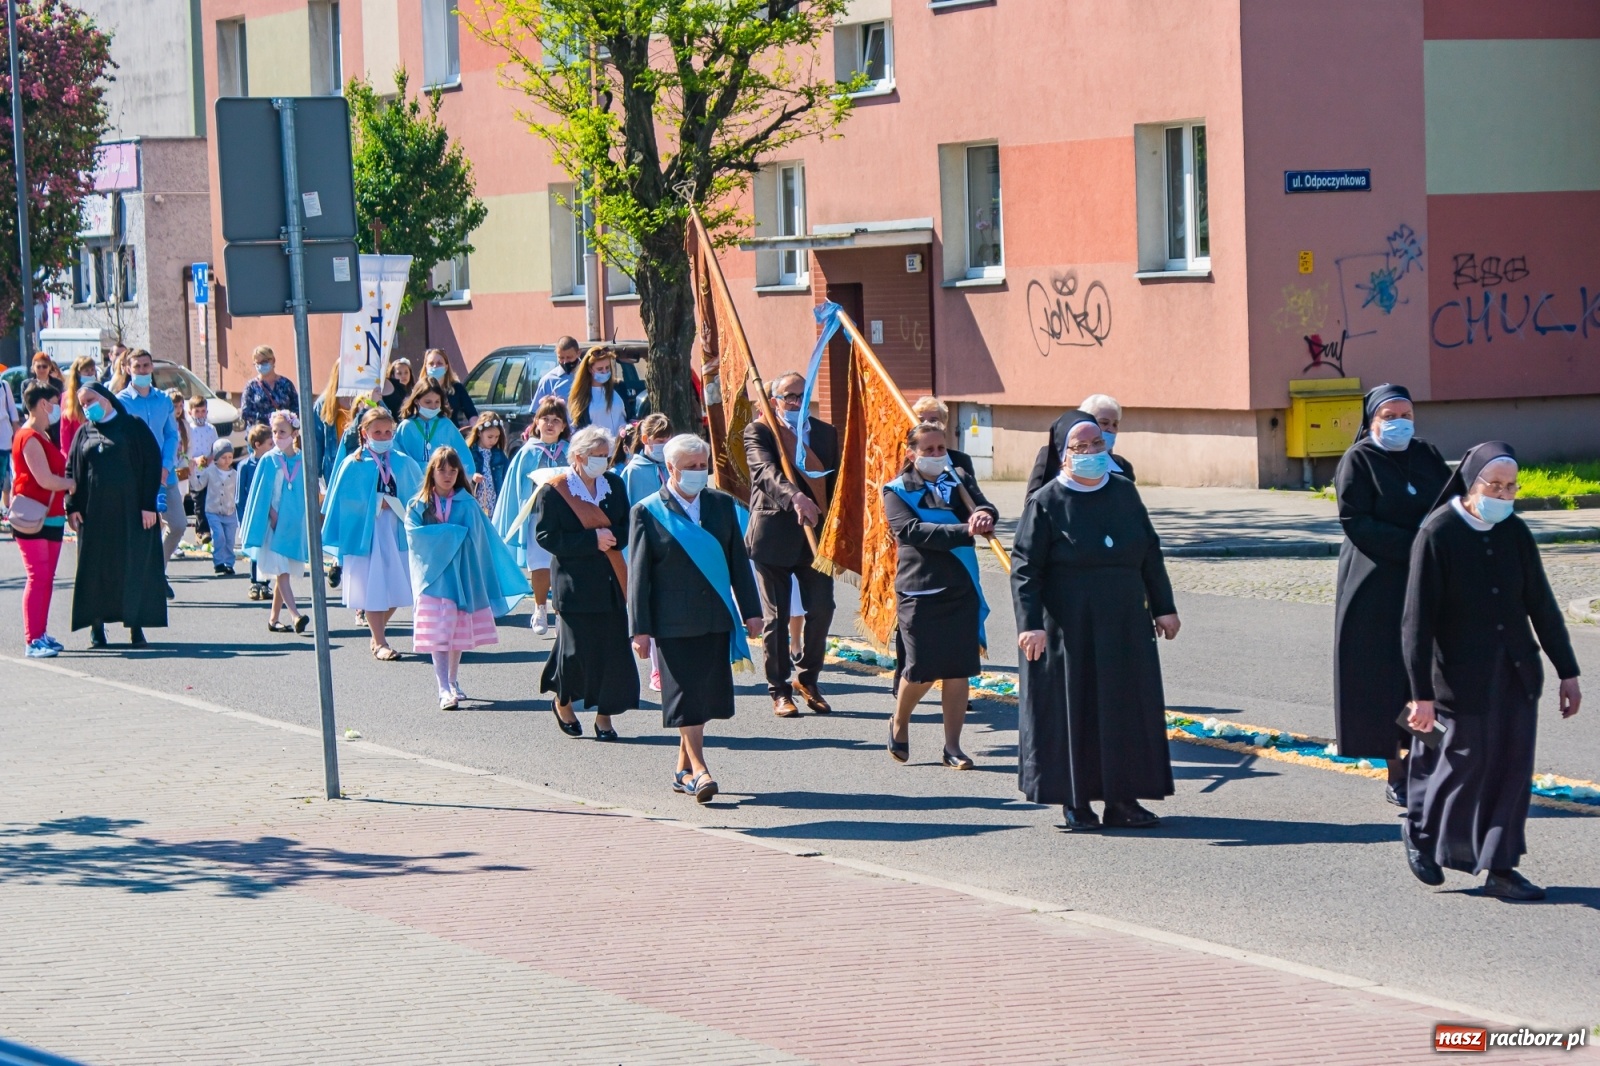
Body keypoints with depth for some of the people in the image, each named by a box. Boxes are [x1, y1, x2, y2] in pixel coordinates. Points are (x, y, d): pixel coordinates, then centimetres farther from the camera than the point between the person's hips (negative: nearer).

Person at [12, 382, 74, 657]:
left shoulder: (43, 436, 20)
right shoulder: (29, 438, -13)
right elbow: (45, 480, -19)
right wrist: (71, 484, -4)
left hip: (51, 518, 10)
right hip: (33, 519, -10)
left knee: (46, 579, 11)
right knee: (37, 578, -11)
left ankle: (41, 634, 16)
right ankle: (32, 641, -11)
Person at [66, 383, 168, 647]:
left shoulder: (133, 427, 2)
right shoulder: (84, 433, 12)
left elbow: (152, 463, -3)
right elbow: (71, 471, 11)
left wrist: (149, 504, -10)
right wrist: (72, 507, -1)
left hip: (130, 510, -3)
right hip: (94, 512, 3)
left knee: (134, 565, -2)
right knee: (95, 568, 2)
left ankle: (136, 626, 4)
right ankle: (97, 626, 7)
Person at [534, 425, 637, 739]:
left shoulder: (614, 485, 8)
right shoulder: (553, 491, -6)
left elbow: (627, 527, 12)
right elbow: (545, 536, -12)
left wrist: (610, 536, -12)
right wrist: (592, 540, -18)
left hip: (610, 582, 4)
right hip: (575, 584, -4)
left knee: (613, 649, 0)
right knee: (577, 649, -3)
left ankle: (604, 714, 10)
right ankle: (563, 701, 24)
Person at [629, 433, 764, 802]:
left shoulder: (721, 504, 10)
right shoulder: (647, 512, -2)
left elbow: (738, 561, 14)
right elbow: (638, 576, -3)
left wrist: (751, 610, 9)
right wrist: (640, 629, -7)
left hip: (716, 618, 4)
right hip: (674, 622, -4)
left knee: (706, 692, 6)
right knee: (685, 693, -7)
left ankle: (684, 768, 18)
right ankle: (698, 769, -5)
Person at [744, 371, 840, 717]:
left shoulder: (826, 432, 13)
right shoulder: (758, 432, -3)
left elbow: (834, 481, 15)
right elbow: (766, 471, -21)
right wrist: (794, 497, -39)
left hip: (816, 535, 4)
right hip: (773, 535, -3)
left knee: (821, 609, -2)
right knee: (777, 616, 3)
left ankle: (807, 679, 18)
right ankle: (779, 690, 13)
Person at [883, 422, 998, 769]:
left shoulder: (959, 480, 12)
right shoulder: (897, 492, -1)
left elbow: (984, 506, -4)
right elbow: (914, 531, -16)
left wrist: (983, 514, -29)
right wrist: (966, 531, -25)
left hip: (962, 588, 4)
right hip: (919, 590, -4)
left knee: (958, 670, 2)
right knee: (922, 671, -3)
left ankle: (952, 747, 10)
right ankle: (899, 724, 26)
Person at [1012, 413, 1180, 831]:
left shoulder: (1124, 492, 9)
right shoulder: (1046, 503, -5)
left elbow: (1150, 552, 15)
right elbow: (1024, 568, -8)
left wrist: (1163, 606, 11)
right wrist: (1029, 623, -17)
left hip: (1124, 623, 4)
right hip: (1070, 625, -4)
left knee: (1128, 706, 6)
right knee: (1072, 709, 0)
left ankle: (1122, 798, 14)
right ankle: (1075, 803, 9)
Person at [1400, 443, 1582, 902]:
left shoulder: (1514, 532, 4)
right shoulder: (1437, 535, -13)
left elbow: (1542, 606, 11)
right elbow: (1417, 619, -13)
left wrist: (1567, 672, 11)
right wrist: (1422, 694, -15)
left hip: (1516, 674, 5)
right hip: (1463, 676, -5)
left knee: (1514, 766, 3)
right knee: (1464, 765, 2)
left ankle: (1499, 868, 11)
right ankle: (1420, 832, 29)